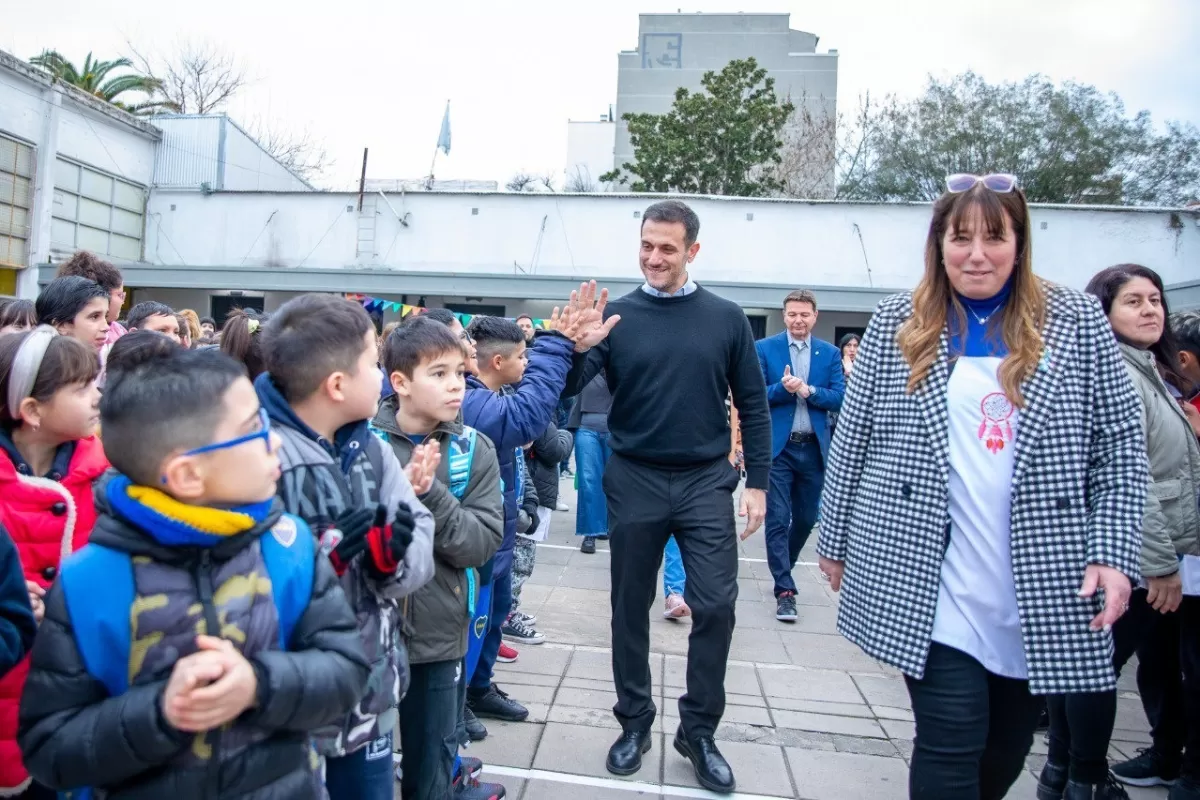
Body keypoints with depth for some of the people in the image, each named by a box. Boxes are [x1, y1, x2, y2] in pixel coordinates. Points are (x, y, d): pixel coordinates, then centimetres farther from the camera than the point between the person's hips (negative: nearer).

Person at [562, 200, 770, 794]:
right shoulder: (615, 315, 0)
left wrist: (757, 482, 1)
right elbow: (568, 387, -8)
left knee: (715, 606, -2)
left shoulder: (726, 318, 2)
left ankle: (698, 731, 18)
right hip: (634, 481, 0)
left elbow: (752, 406, 5)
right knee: (631, 607, 10)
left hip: (706, 481, 0)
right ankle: (634, 722, 27)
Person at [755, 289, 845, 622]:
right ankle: (785, 590, 3)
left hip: (814, 448, 3)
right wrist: (782, 388, -23)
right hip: (777, 447, -3)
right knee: (778, 519, -4)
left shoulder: (830, 354, 6)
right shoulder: (764, 349, -1)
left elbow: (839, 398, -1)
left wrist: (808, 391, -18)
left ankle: (780, 569, 37)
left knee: (806, 518, 14)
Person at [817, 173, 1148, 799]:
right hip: (924, 584, -1)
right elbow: (851, 441, 5)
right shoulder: (897, 323, 2)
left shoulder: (1077, 323, 3)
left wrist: (1113, 553, -6)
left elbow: (1119, 445, 3)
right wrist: (834, 539, 7)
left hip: (1041, 595, 2)